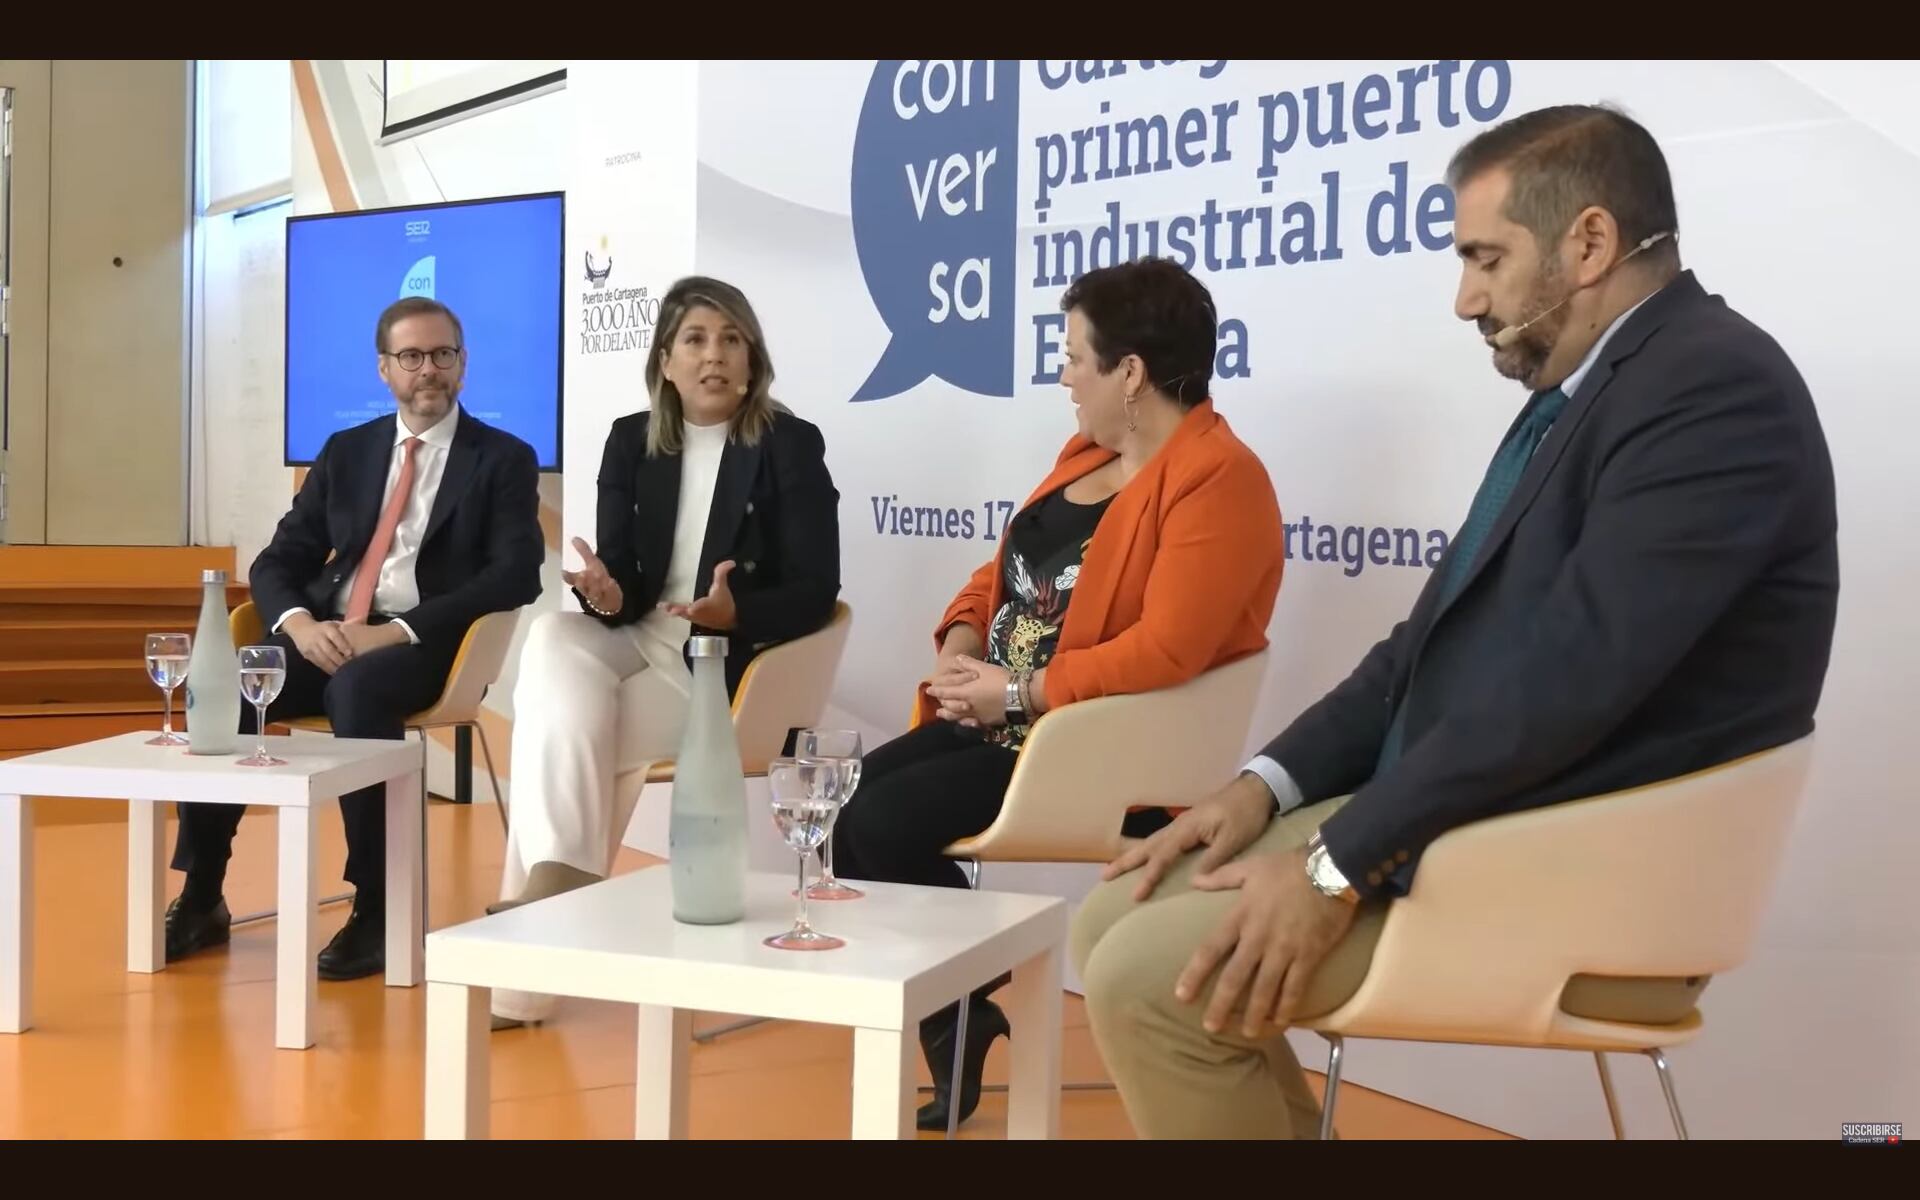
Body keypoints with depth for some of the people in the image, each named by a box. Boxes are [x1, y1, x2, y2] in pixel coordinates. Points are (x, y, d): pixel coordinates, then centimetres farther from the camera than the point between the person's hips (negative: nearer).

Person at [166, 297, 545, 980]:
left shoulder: (504, 460, 3)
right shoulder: (346, 452, 16)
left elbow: (516, 576, -10)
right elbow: (277, 561, 12)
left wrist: (396, 631, -20)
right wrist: (300, 623, -12)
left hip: (427, 647, -4)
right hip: (327, 636, 4)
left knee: (357, 688, -37)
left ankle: (376, 912, -28)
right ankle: (201, 898, -11)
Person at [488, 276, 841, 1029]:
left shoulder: (790, 446, -4)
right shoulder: (631, 441, 8)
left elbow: (815, 594, -8)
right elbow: (623, 581, 5)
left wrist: (733, 613, -26)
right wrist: (606, 594, -20)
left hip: (731, 661, -4)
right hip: (637, 640, 5)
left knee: (561, 727, -24)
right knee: (553, 638, -29)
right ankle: (557, 884, -27)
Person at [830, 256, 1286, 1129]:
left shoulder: (1218, 481, -16)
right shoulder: (1089, 453, 15)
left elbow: (1167, 651, -25)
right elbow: (1009, 568, 20)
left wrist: (1019, 693, -20)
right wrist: (962, 646, -1)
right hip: (1001, 720, 9)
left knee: (882, 826, -20)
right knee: (848, 801, -8)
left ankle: (966, 1014, 3)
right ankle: (951, 1019, 4)